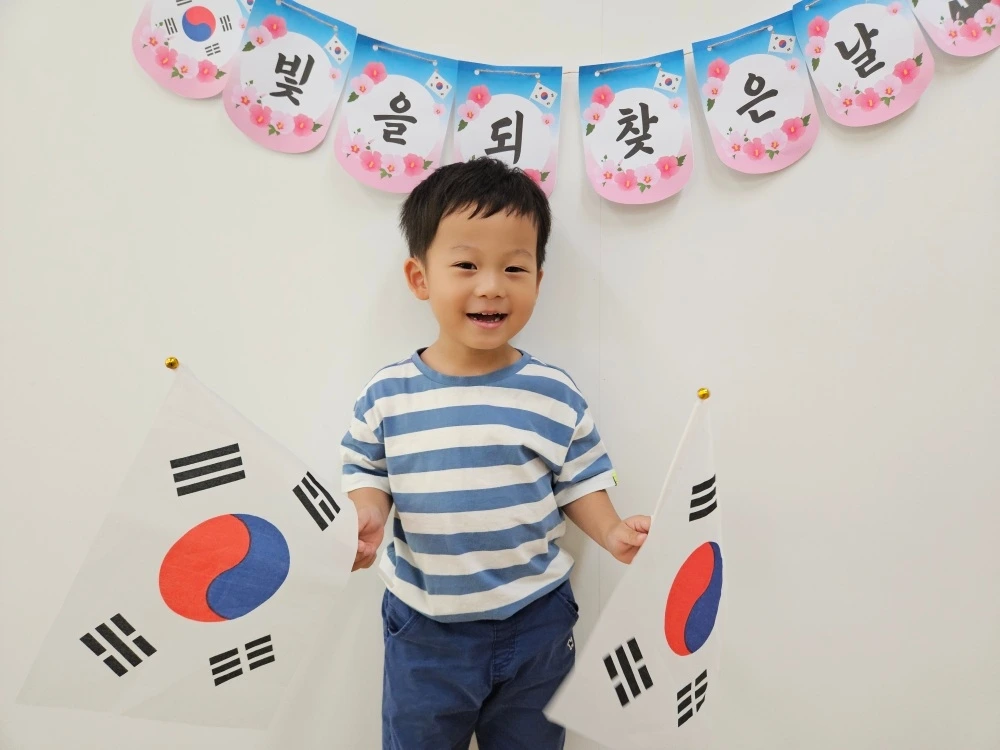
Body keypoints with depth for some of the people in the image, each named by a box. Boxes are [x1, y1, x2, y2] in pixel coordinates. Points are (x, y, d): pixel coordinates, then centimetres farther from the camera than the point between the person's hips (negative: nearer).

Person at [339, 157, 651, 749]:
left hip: (535, 622, 0)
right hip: (425, 626, 1)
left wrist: (612, 532, -19)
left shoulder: (555, 394, -11)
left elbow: (581, 481, -2)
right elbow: (368, 472, 0)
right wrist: (366, 519, -20)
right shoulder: (387, 395, -11)